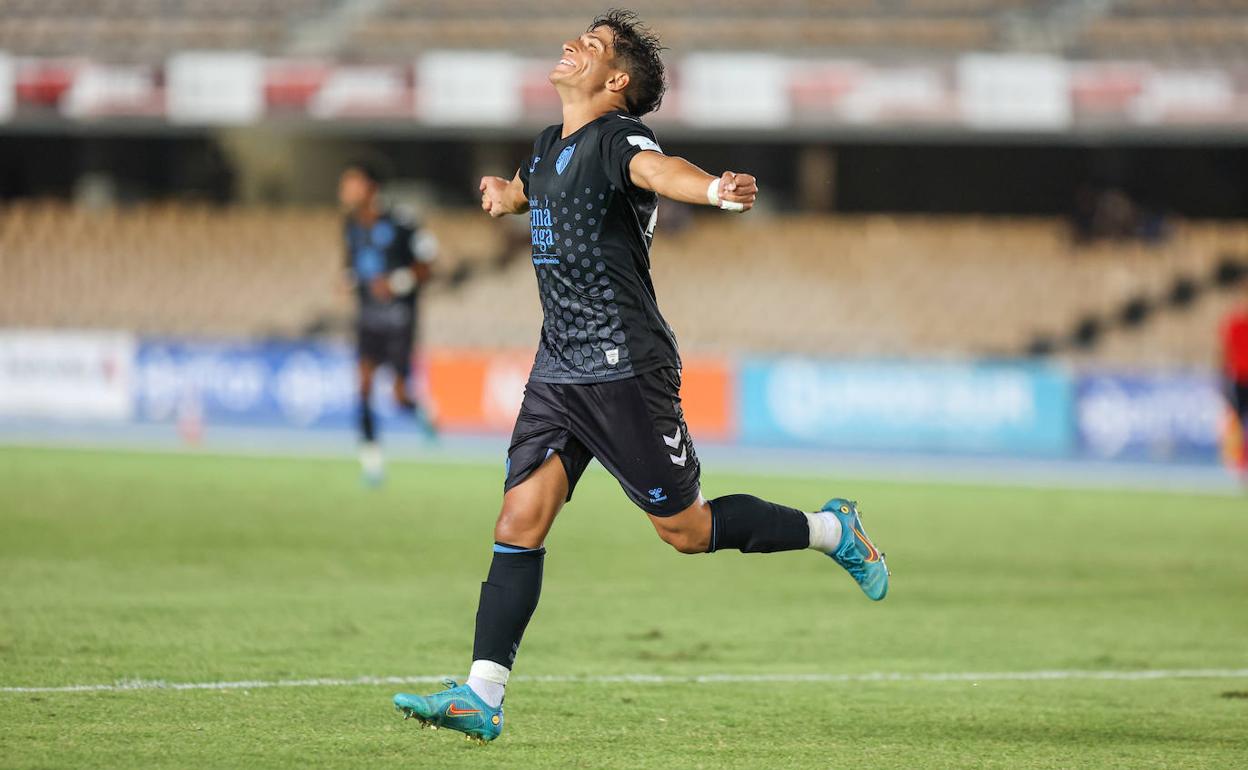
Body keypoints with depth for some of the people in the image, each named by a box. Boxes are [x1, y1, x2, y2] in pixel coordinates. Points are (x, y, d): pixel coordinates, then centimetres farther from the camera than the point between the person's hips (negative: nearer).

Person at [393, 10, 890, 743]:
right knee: (520, 523, -5)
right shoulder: (550, 146, 13)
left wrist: (715, 188, -61)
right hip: (559, 370, 7)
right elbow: (526, 187, 40)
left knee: (688, 530, 2)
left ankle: (833, 530, 24)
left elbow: (658, 169, -39)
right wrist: (503, 190, 16)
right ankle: (482, 697, -8)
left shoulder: (616, 138, -13)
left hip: (625, 370, -7)